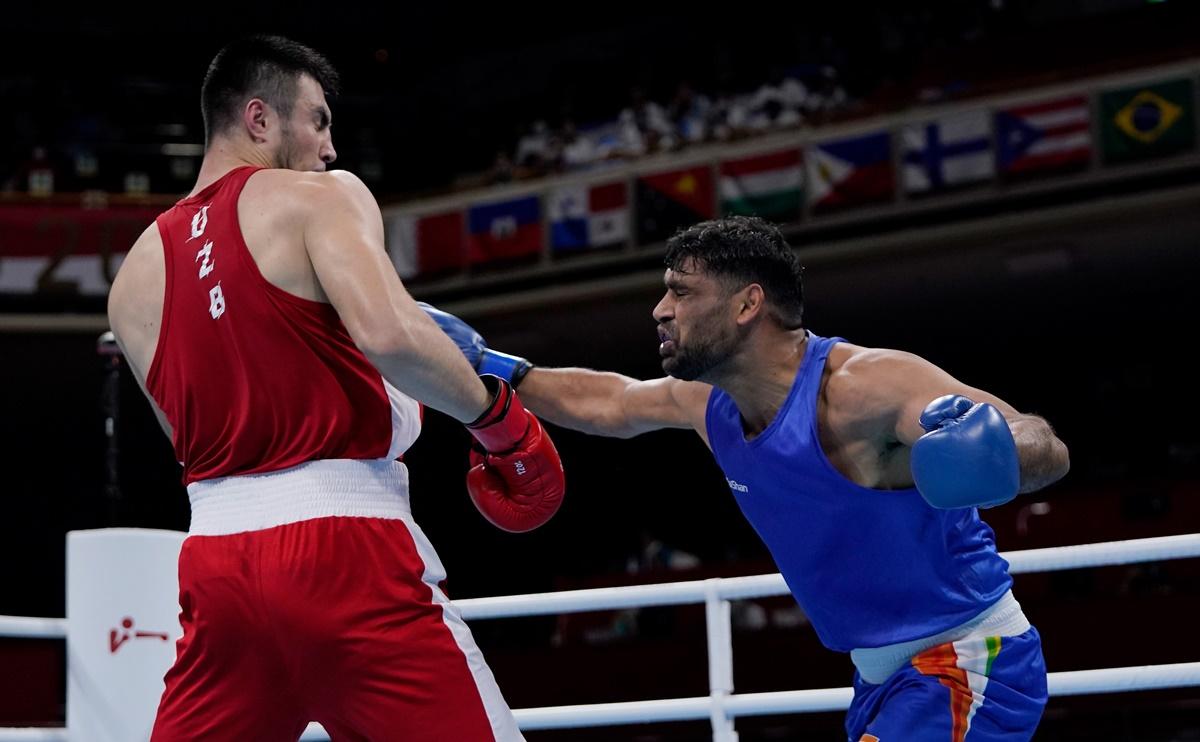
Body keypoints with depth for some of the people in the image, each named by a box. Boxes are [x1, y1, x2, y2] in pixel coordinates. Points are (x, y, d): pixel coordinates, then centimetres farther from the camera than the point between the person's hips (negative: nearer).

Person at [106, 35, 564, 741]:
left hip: (216, 556, 6)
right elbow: (388, 333, -19)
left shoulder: (135, 280, 17)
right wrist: (496, 413, -5)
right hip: (344, 552, -6)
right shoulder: (320, 197, -1)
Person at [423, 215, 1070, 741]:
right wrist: (490, 367, 21)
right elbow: (603, 402, 24)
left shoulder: (863, 387, -24)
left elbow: (1047, 450, -32)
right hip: (884, 676, 9)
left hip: (970, 665, -9)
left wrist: (994, 451, -54)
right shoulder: (707, 403, 2)